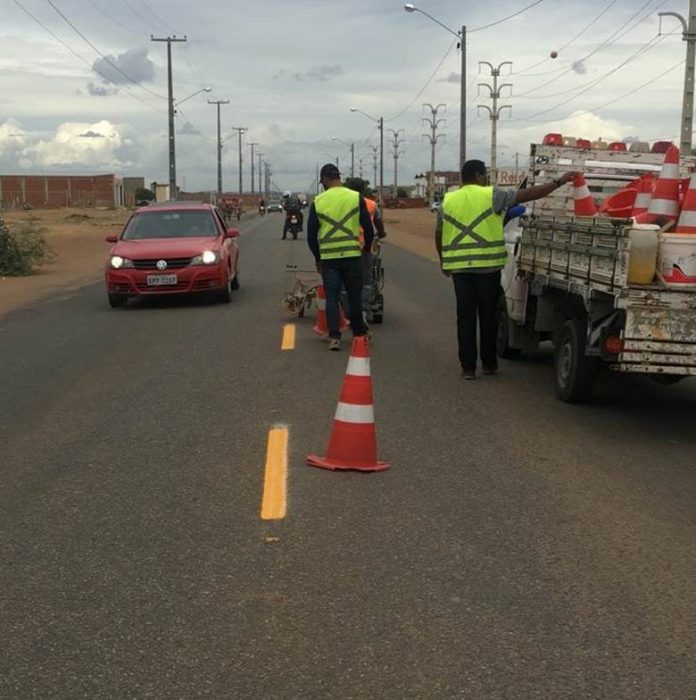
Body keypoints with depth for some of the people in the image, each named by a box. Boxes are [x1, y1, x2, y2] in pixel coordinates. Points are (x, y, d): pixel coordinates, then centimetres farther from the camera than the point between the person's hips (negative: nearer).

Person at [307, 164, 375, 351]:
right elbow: (368, 229, 0)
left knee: (332, 297, 4)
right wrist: (367, 249, 16)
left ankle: (334, 337, -4)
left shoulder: (318, 202, 1)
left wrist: (318, 258, 15)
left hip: (328, 258, 0)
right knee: (354, 296, 13)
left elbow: (311, 235, 4)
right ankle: (359, 332, 24)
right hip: (352, 256, 0)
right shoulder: (356, 197, -1)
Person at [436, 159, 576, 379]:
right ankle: (489, 363, 17)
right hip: (487, 265, -3)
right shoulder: (491, 195, -3)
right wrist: (559, 182, 2)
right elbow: (529, 194, -5)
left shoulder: (448, 200, 9)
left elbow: (438, 234, 13)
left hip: (459, 267, 3)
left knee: (465, 316, 5)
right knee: (488, 315, 9)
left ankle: (468, 367, 4)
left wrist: (444, 261, 27)